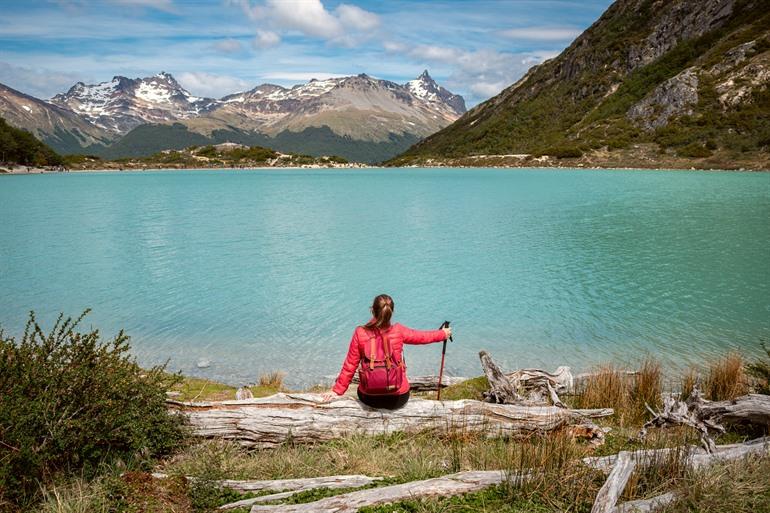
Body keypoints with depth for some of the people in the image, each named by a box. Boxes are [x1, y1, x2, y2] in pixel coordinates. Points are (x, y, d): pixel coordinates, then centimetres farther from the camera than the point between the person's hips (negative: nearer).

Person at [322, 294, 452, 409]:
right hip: (398, 398, 0)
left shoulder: (360, 333, -12)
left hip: (369, 398, 0)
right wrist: (443, 334, 26)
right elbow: (422, 336, 7)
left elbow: (350, 365, -6)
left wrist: (337, 390, 6)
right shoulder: (398, 331, -11)